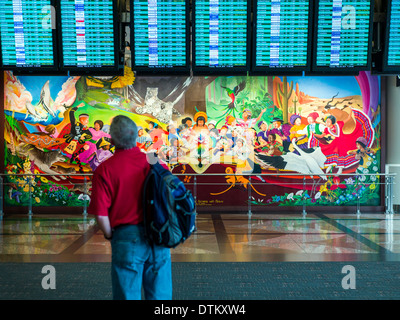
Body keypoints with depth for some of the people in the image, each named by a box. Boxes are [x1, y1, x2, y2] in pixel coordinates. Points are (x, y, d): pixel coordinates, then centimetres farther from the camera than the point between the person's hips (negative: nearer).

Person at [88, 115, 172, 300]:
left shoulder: (105, 169, -9)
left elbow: (101, 214, -12)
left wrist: (110, 236, 5)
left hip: (127, 238, -3)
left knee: (128, 294, 11)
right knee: (160, 294, 15)